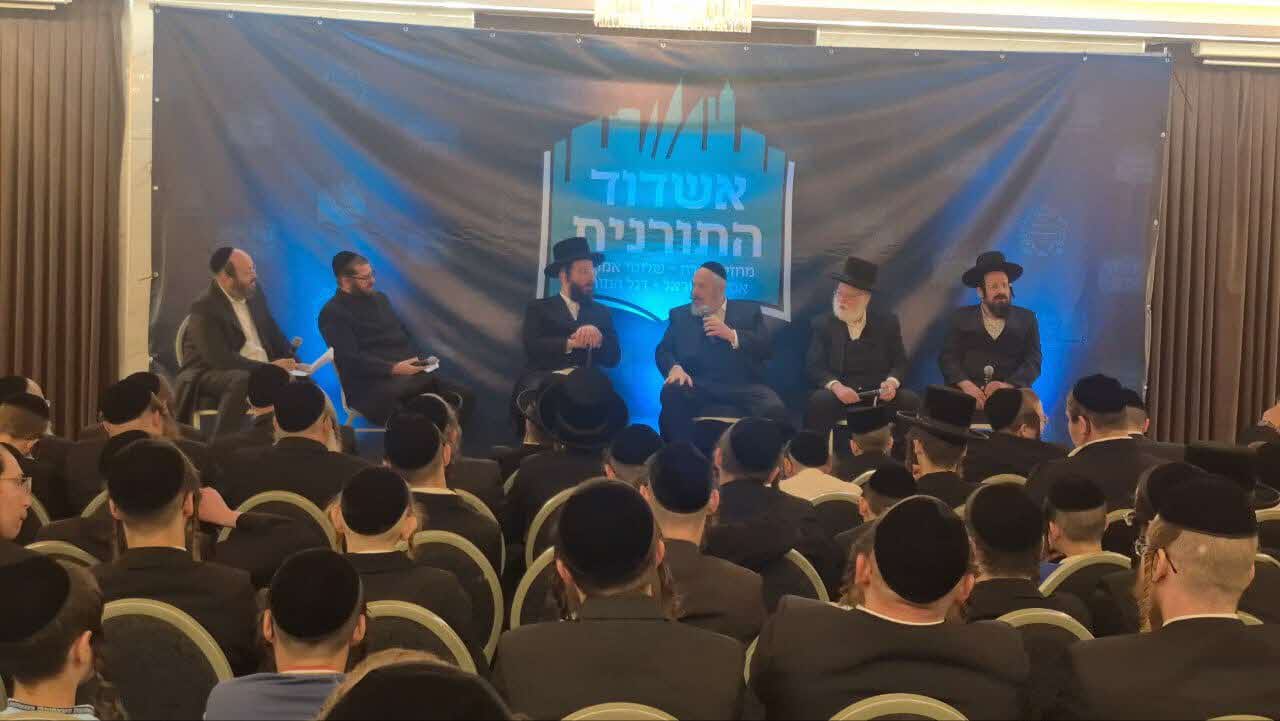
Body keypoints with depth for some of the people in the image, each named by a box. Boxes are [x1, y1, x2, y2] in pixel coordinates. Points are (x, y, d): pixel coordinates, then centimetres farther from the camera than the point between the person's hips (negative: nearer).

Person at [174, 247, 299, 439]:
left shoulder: (255, 293, 6)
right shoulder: (205, 307, -16)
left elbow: (273, 333, 17)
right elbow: (220, 358, -24)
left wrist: (290, 361, -1)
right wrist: (268, 367, -24)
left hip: (261, 370, 7)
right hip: (211, 373, -7)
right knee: (243, 380, -37)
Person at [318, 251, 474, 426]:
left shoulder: (379, 298, 22)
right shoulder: (332, 314, -3)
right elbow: (350, 359, -13)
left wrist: (418, 361, 3)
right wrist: (393, 369, -23)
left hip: (408, 371, 8)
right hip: (371, 385, -8)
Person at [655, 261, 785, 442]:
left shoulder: (749, 311, 18)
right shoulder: (680, 315, 21)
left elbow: (767, 348, 6)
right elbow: (663, 350, 9)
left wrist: (731, 335, -8)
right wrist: (675, 368, -14)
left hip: (743, 386, -1)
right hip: (698, 387, 1)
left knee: (774, 409, -31)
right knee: (672, 393, -33)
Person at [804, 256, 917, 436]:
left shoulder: (887, 322, 9)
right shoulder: (823, 324, 6)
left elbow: (900, 362, 7)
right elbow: (814, 366, -2)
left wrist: (892, 382, -16)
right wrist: (835, 386, -22)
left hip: (879, 394, 2)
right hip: (839, 394, -1)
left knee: (910, 401, -25)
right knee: (819, 401, -33)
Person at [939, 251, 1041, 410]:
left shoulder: (1027, 319, 15)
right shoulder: (961, 318, 14)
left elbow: (1033, 361, 4)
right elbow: (948, 357, 3)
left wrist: (1008, 386, -16)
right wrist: (966, 385, -17)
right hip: (966, 397, 0)